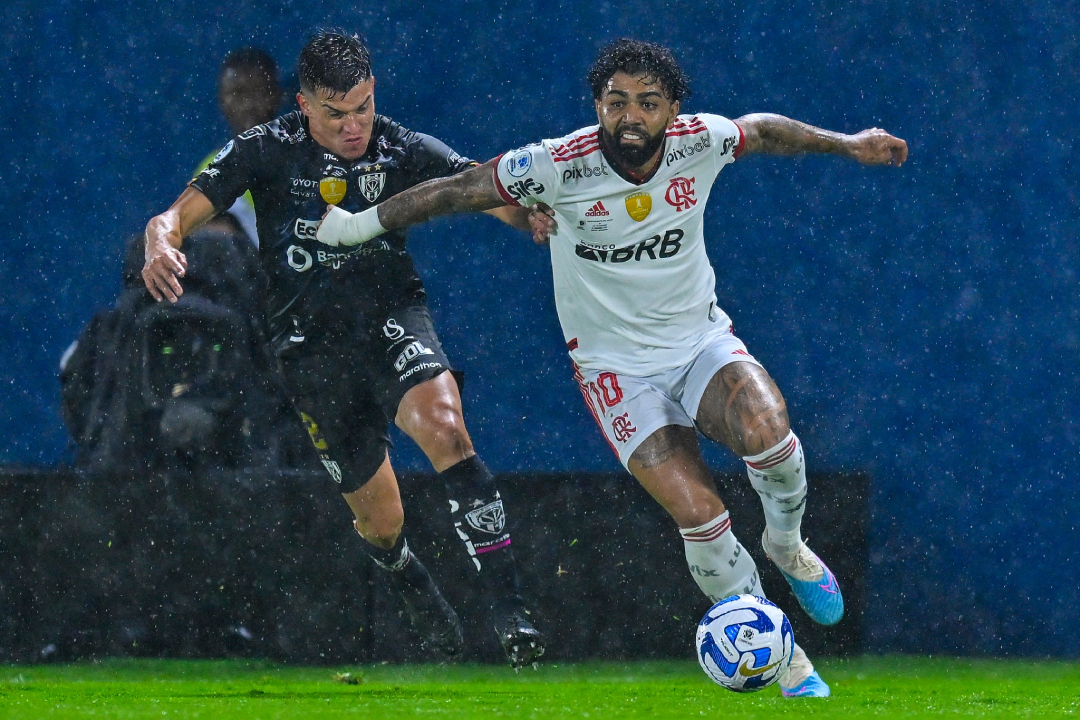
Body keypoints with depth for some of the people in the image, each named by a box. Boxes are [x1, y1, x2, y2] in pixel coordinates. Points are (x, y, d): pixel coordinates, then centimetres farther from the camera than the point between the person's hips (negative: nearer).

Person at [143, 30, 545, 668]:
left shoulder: (402, 149, -5)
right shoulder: (267, 150, -7)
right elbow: (178, 215, -11)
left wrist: (533, 215, -40)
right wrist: (162, 246, -35)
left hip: (393, 316, -1)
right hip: (313, 345, 1)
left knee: (442, 424, -33)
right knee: (381, 524, 6)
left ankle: (509, 608, -33)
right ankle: (422, 600, 44)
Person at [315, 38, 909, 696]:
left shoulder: (700, 142, -11)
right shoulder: (559, 167, -20)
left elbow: (763, 130, 12)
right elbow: (458, 190, -10)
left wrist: (845, 145, 18)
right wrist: (358, 225, -7)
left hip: (702, 342, 2)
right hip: (616, 366, -2)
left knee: (767, 432, -29)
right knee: (699, 517, -19)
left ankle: (787, 546, 4)